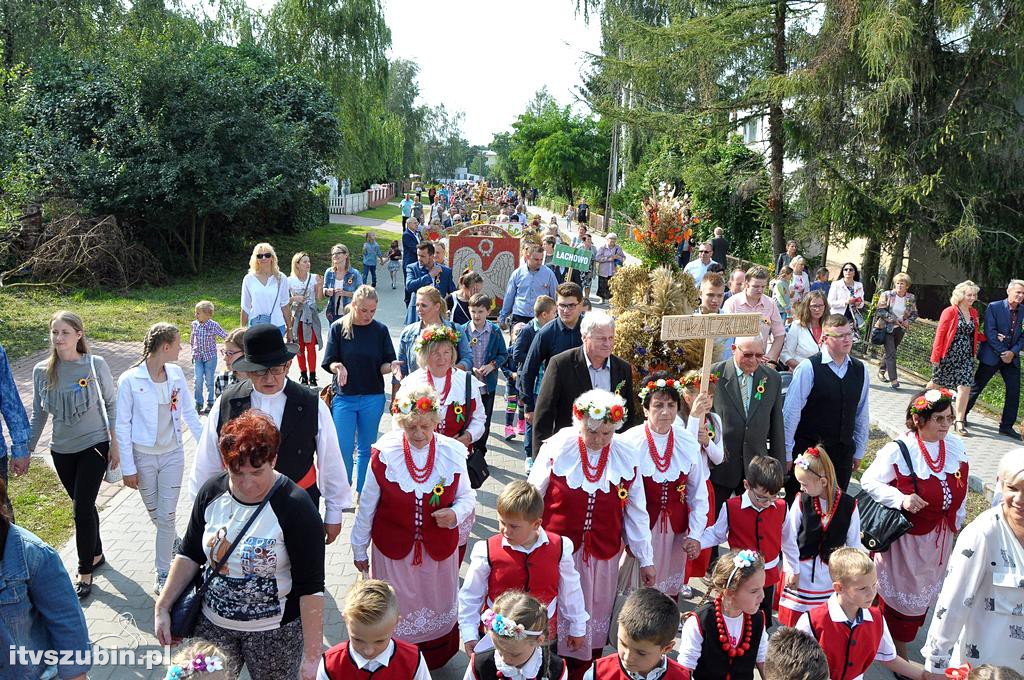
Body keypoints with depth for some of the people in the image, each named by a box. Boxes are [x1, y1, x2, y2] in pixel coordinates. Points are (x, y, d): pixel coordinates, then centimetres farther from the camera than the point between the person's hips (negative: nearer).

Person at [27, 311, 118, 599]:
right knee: (83, 506, 15)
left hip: (94, 445, -3)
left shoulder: (95, 365, -11)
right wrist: (26, 451, 9)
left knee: (82, 508, -4)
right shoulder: (42, 371, -3)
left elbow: (111, 404, -2)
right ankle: (96, 554, 36)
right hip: (62, 450, 3)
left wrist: (114, 443, -4)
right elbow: (38, 414, 7)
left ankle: (85, 572, 11)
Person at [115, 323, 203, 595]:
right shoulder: (130, 380, -15)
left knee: (167, 517, 3)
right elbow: (122, 425, -9)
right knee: (155, 515, 15)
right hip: (143, 456, -2)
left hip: (172, 453, 2)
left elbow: (188, 412, 7)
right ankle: (175, 543, 43)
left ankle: (163, 572, 16)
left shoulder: (176, 373, -4)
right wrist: (128, 467, -8)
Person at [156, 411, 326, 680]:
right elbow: (190, 554, 6)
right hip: (212, 622, 4)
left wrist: (312, 656, -22)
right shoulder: (212, 491, -7)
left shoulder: (295, 507, -23)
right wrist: (162, 607, -1)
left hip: (275, 630, -4)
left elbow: (310, 588, -21)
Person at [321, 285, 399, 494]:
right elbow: (329, 363, -4)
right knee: (343, 450, 0)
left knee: (367, 449, 12)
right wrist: (338, 367, -25)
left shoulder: (380, 330, 0)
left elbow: (384, 366, 1)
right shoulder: (338, 327, -3)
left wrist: (391, 366, -21)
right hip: (344, 397, -1)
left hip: (373, 398, 1)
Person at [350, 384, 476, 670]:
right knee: (395, 612, 17)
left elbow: (467, 496, 1)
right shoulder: (384, 453, -17)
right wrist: (359, 548, 4)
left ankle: (435, 662, 47)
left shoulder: (452, 453, -13)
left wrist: (457, 513, -23)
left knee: (436, 605, 20)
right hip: (393, 547, -1)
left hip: (438, 548, 1)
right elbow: (367, 506, -5)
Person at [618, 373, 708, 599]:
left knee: (671, 590, 14)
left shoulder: (688, 443, -2)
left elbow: (698, 494, 6)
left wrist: (695, 534, 3)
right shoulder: (628, 442, -14)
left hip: (677, 530, 3)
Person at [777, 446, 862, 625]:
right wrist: (792, 570, -3)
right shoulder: (801, 501, -11)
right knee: (793, 622, 8)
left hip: (832, 574, 0)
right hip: (801, 572, 0)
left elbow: (853, 543, 1)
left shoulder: (849, 505, -10)